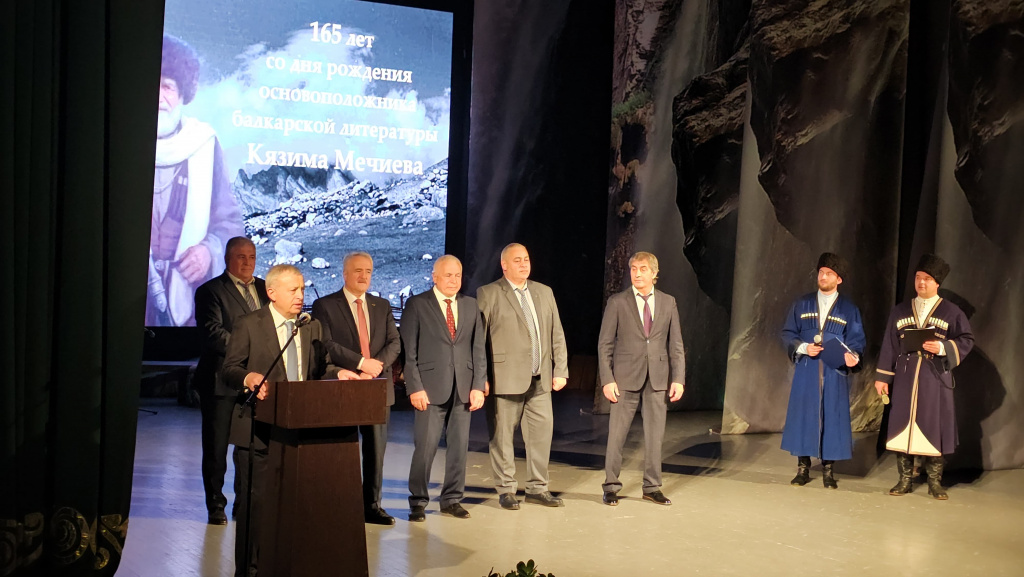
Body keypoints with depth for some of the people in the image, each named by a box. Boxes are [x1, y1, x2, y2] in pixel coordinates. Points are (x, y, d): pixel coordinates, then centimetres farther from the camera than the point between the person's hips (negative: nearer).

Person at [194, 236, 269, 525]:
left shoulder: (265, 289, 15)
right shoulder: (210, 291, -1)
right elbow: (213, 333, -13)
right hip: (222, 380, -4)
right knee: (216, 446, 3)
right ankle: (216, 506, 15)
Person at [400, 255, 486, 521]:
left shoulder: (470, 305, 12)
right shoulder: (416, 305, 0)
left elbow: (478, 348, 10)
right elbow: (409, 351, -4)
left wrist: (478, 386, 2)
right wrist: (415, 388, -11)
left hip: (463, 388, 4)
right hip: (430, 388, -4)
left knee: (459, 447, 7)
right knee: (424, 448, -4)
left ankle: (452, 500, 19)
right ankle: (418, 503, 10)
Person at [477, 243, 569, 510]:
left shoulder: (544, 292, 14)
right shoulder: (488, 294, -2)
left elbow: (557, 335, 14)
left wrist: (560, 370, 7)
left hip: (540, 379, 5)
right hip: (505, 378, -5)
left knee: (542, 432, 6)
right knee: (502, 436, 2)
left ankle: (537, 488, 19)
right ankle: (506, 490, 15)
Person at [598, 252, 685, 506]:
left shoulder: (668, 302, 8)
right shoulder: (617, 302, 0)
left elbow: (676, 344, 8)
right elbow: (605, 344, -1)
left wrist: (678, 378, 0)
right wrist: (607, 380, -8)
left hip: (658, 378, 2)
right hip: (626, 377, -2)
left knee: (655, 434, 7)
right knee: (616, 434, 0)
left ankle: (652, 487, 19)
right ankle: (611, 487, 12)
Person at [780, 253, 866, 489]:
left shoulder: (849, 309, 5)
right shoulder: (802, 304, 7)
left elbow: (856, 341, 2)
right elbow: (787, 334, 6)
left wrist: (852, 356, -19)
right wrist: (803, 348, -12)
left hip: (835, 373, -1)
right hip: (806, 371, 1)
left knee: (832, 418, 1)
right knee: (803, 416, 2)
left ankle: (828, 470, 11)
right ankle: (803, 468, 12)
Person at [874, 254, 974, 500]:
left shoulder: (951, 312, 4)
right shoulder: (900, 311, 11)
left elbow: (966, 340, 1)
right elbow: (889, 346, 10)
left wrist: (943, 347, -17)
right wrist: (882, 376, 5)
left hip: (936, 379, -2)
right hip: (905, 379, 2)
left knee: (934, 429, 0)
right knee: (902, 427, 1)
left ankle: (935, 483, 11)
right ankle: (905, 480, 11)